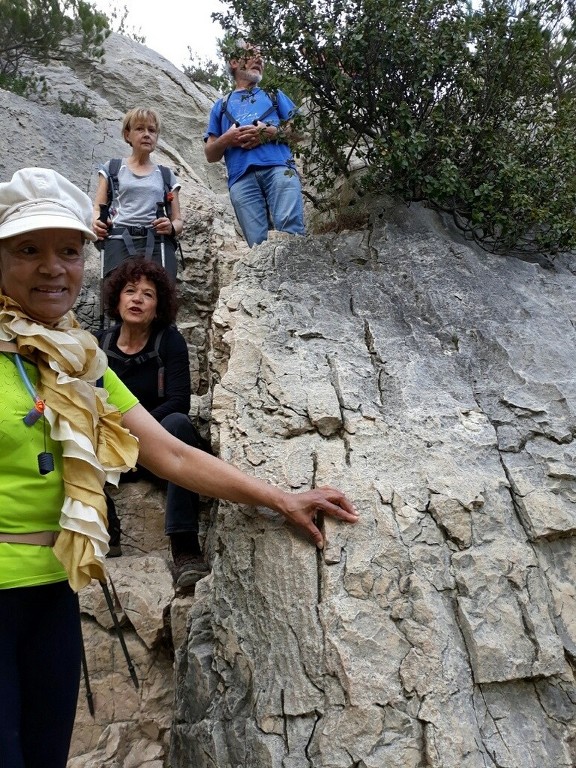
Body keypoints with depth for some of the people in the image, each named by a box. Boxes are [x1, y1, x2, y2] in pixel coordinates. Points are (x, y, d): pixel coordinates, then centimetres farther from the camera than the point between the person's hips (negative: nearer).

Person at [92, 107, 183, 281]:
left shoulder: (166, 175, 23)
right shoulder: (112, 169, 21)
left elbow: (178, 220, 19)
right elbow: (97, 208, 16)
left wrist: (171, 227, -6)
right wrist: (96, 221, -9)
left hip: (158, 244, 1)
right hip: (119, 242, -1)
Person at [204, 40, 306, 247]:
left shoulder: (274, 95, 29)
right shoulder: (221, 106, 28)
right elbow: (210, 155, 22)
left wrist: (269, 132, -2)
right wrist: (227, 139, -1)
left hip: (279, 168, -1)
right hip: (242, 177, 1)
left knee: (290, 232, -22)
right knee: (258, 243, -14)